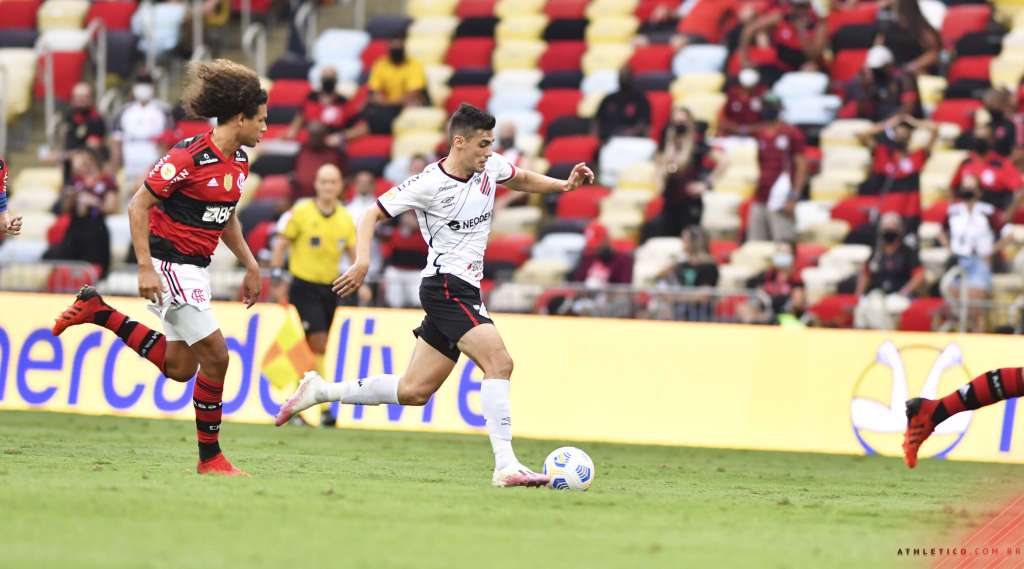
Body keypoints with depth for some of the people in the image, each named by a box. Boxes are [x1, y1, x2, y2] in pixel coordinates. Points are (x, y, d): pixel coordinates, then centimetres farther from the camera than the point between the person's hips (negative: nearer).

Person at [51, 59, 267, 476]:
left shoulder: (239, 161, 6)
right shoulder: (190, 156, -20)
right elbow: (138, 205, -17)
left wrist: (250, 266, 17)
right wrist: (145, 267, -22)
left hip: (195, 268, 9)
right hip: (169, 264, -9)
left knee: (180, 367, 11)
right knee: (215, 356, -11)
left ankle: (99, 312, 23)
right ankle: (210, 458, 0)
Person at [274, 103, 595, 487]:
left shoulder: (490, 167, 6)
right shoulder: (429, 184, -13)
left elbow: (523, 180, 28)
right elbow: (372, 215, -6)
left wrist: (564, 185, 10)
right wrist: (362, 261, -21)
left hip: (464, 291, 9)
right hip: (446, 286, -9)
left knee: (413, 392, 11)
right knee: (499, 362, -24)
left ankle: (319, 391, 24)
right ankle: (506, 466, -28)